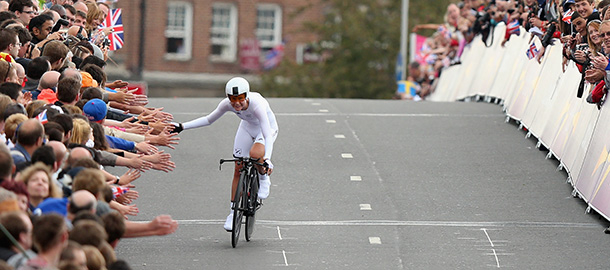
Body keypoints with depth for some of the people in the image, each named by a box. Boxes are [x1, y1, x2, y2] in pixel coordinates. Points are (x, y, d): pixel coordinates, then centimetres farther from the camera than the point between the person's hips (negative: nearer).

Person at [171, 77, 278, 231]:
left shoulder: (257, 105, -41)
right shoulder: (227, 104, -26)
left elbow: (268, 136, -44)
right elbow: (208, 120, -9)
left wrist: (267, 159, -58)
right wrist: (182, 127, -17)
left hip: (268, 127, -5)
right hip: (247, 127, 5)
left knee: (255, 153, -35)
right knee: (238, 168, 0)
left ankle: (264, 179, -3)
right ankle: (233, 212, 13)